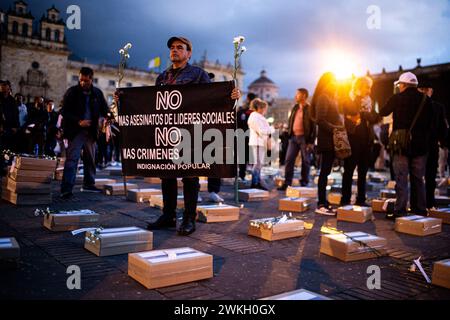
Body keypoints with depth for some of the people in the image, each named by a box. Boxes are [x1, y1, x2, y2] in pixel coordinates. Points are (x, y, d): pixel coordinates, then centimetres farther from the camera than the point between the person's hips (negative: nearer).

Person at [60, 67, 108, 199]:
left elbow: (104, 108, 18)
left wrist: (101, 118, -4)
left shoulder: (97, 93, 6)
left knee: (90, 159, 13)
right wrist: (79, 122, -19)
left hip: (91, 130, 5)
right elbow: (64, 112, -6)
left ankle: (89, 184, 28)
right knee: (72, 158, -12)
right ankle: (66, 189, -14)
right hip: (75, 131, -5)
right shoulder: (72, 92, -5)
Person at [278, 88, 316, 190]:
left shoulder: (310, 109, -7)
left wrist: (311, 142, -14)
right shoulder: (295, 108, 14)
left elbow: (313, 127, -10)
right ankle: (287, 183, 6)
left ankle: (304, 183, 14)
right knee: (289, 159, 2)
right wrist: (289, 133, 10)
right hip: (293, 137, 6)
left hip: (304, 138, -6)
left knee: (305, 161, 4)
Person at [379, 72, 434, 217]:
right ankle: (420, 210, 17)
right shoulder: (426, 100, 4)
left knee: (401, 179, -1)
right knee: (418, 179, 12)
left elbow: (382, 113, 8)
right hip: (420, 145, 4)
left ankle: (400, 211, -3)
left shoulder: (397, 98, -6)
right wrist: (426, 142, 15)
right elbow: (431, 122, 8)